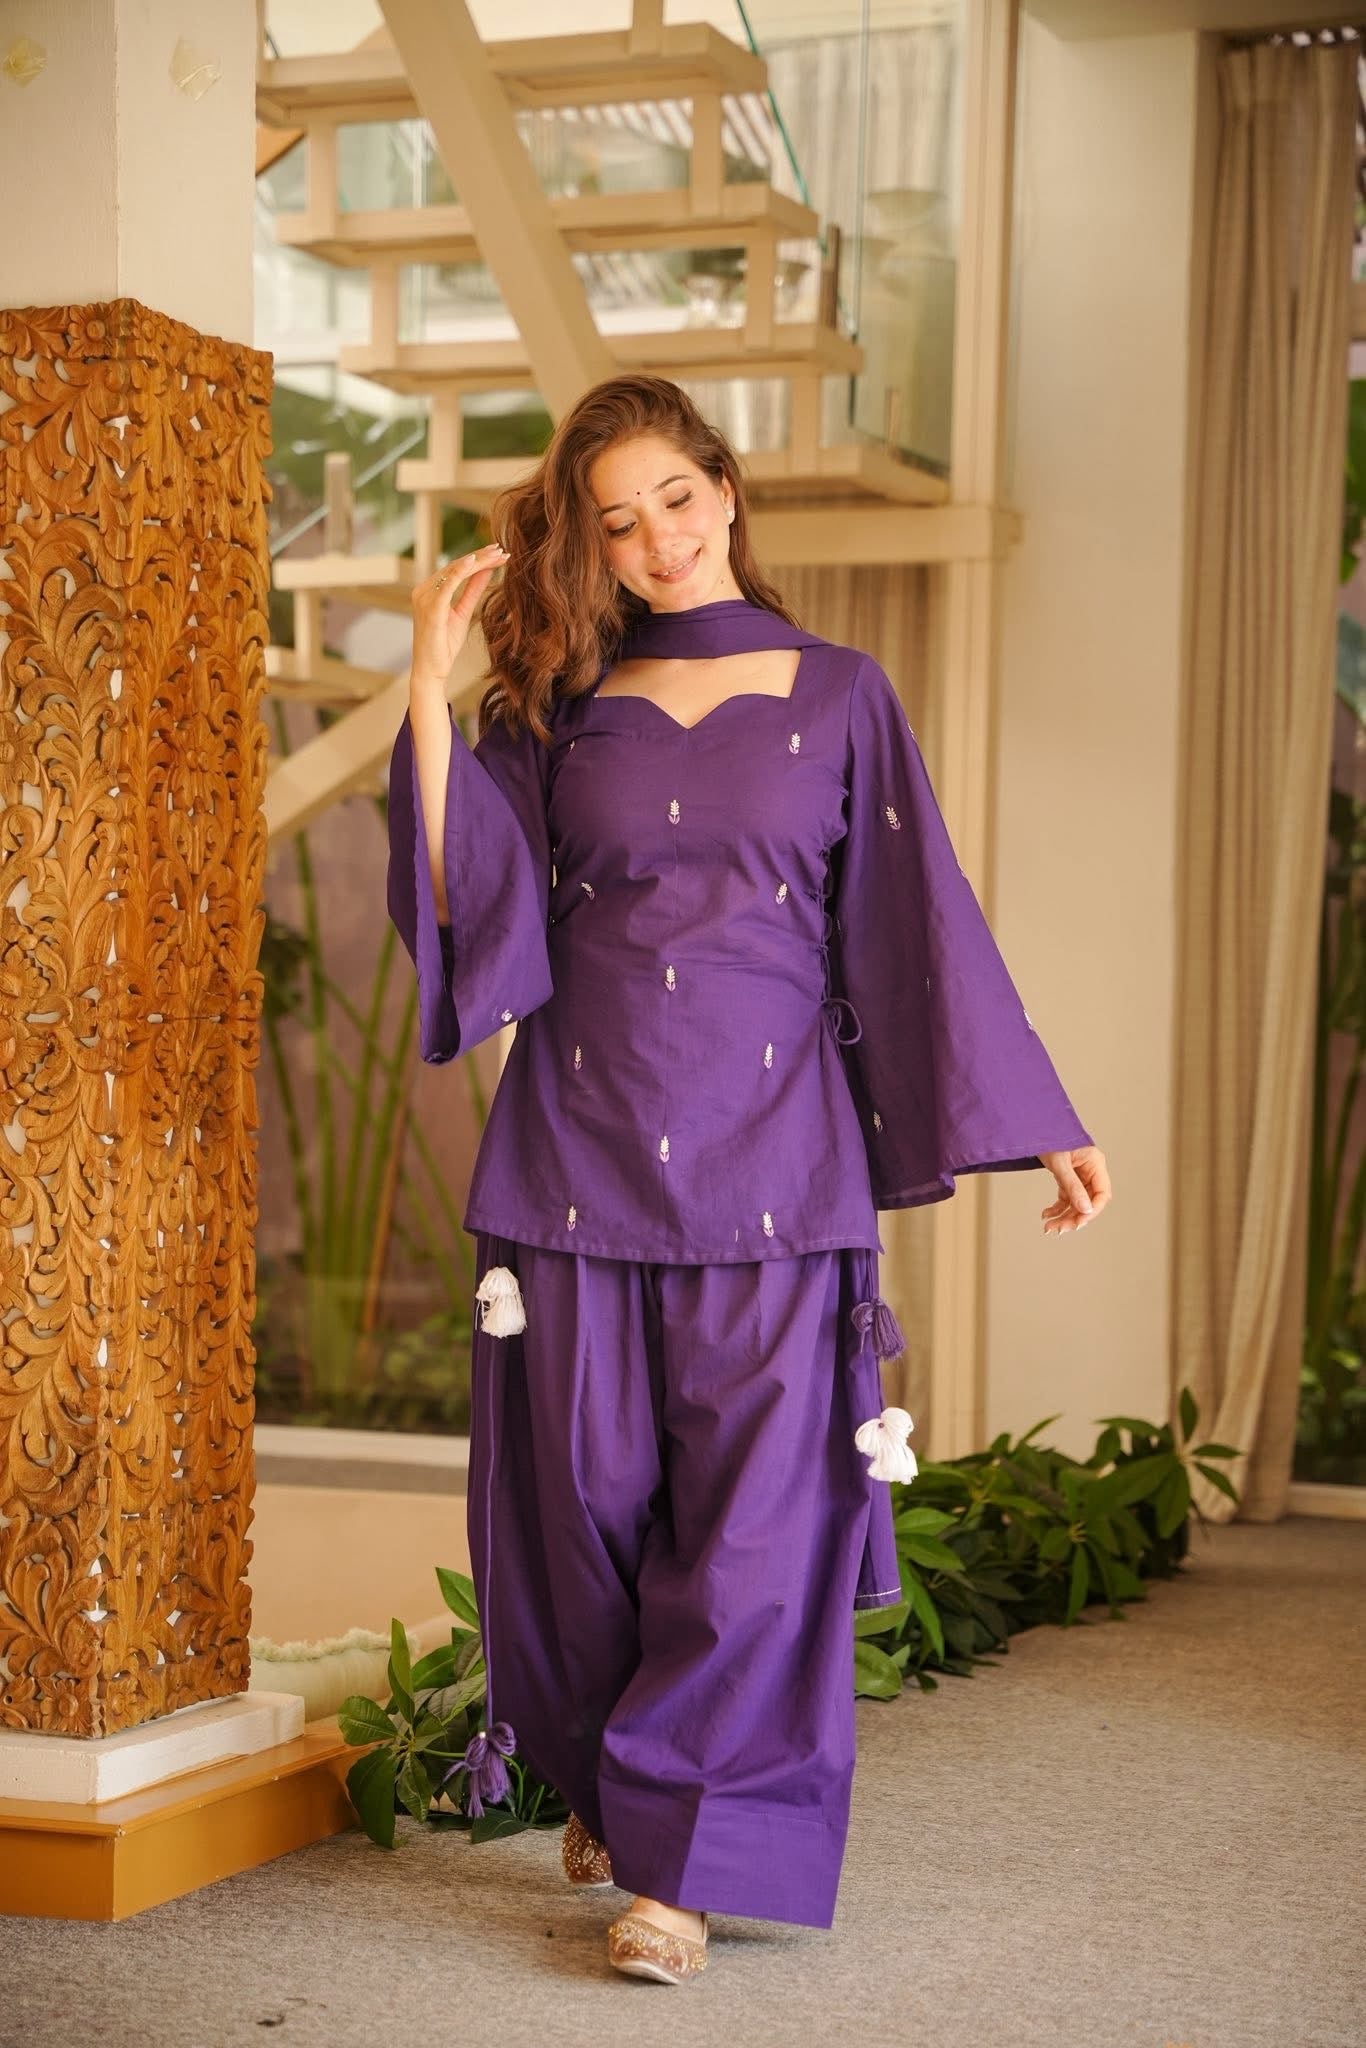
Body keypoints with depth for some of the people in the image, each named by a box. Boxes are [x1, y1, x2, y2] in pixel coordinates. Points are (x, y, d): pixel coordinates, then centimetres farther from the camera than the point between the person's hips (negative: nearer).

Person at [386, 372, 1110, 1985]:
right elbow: (466, 903, -2)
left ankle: (684, 1852, 8)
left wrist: (1037, 1125, 3)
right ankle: (604, 1783, 31)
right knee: (584, 1494, 6)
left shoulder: (837, 696, 7)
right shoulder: (558, 707, 9)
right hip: (582, 1157, 1)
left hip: (768, 1165, -1)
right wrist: (431, 685, -6)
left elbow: (916, 927, 6)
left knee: (753, 1513, -5)